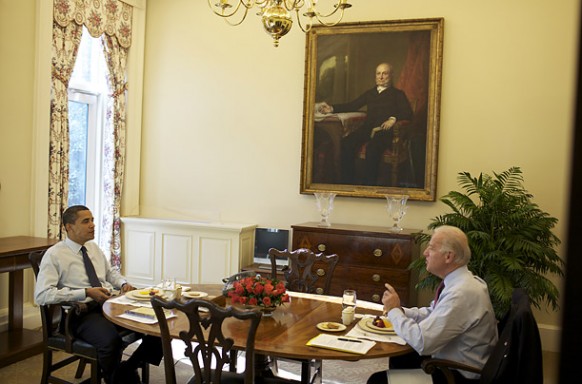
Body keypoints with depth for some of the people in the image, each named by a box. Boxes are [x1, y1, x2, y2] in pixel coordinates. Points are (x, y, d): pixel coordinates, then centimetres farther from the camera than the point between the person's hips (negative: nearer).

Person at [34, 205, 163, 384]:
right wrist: (86, 293, -19)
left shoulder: (93, 247, 17)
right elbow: (42, 295, -14)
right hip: (83, 312, -6)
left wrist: (123, 283, 6)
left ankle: (127, 370, 0)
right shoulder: (54, 255, -4)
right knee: (111, 339, -38)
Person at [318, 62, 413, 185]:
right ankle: (347, 181, -21)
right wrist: (332, 108, 6)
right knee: (346, 142, -26)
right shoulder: (370, 93, 29)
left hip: (384, 130, -4)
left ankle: (368, 184, -30)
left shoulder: (398, 94, 16)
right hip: (367, 128, 4)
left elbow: (408, 113, 2)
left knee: (372, 147, -37)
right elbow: (352, 105, 20)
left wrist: (393, 118, -18)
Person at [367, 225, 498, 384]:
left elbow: (421, 342, -29)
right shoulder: (458, 281, -1)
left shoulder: (461, 293, -30)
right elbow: (432, 313, 13)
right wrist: (400, 311, -3)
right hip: (451, 360, 9)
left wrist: (394, 311, -15)